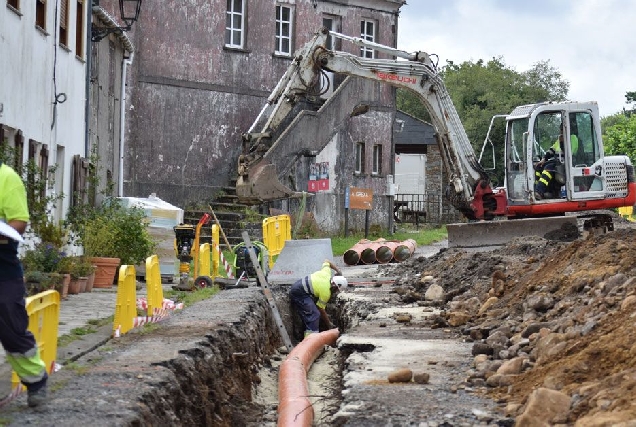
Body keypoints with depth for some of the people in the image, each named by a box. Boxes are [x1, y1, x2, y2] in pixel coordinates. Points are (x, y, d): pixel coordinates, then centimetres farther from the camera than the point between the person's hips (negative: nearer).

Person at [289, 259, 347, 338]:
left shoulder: (326, 273, 2)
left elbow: (327, 261, 24)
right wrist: (329, 325, 3)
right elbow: (321, 310, -7)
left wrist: (337, 270, 30)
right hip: (299, 293, -10)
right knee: (314, 315, -15)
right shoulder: (326, 292, -15)